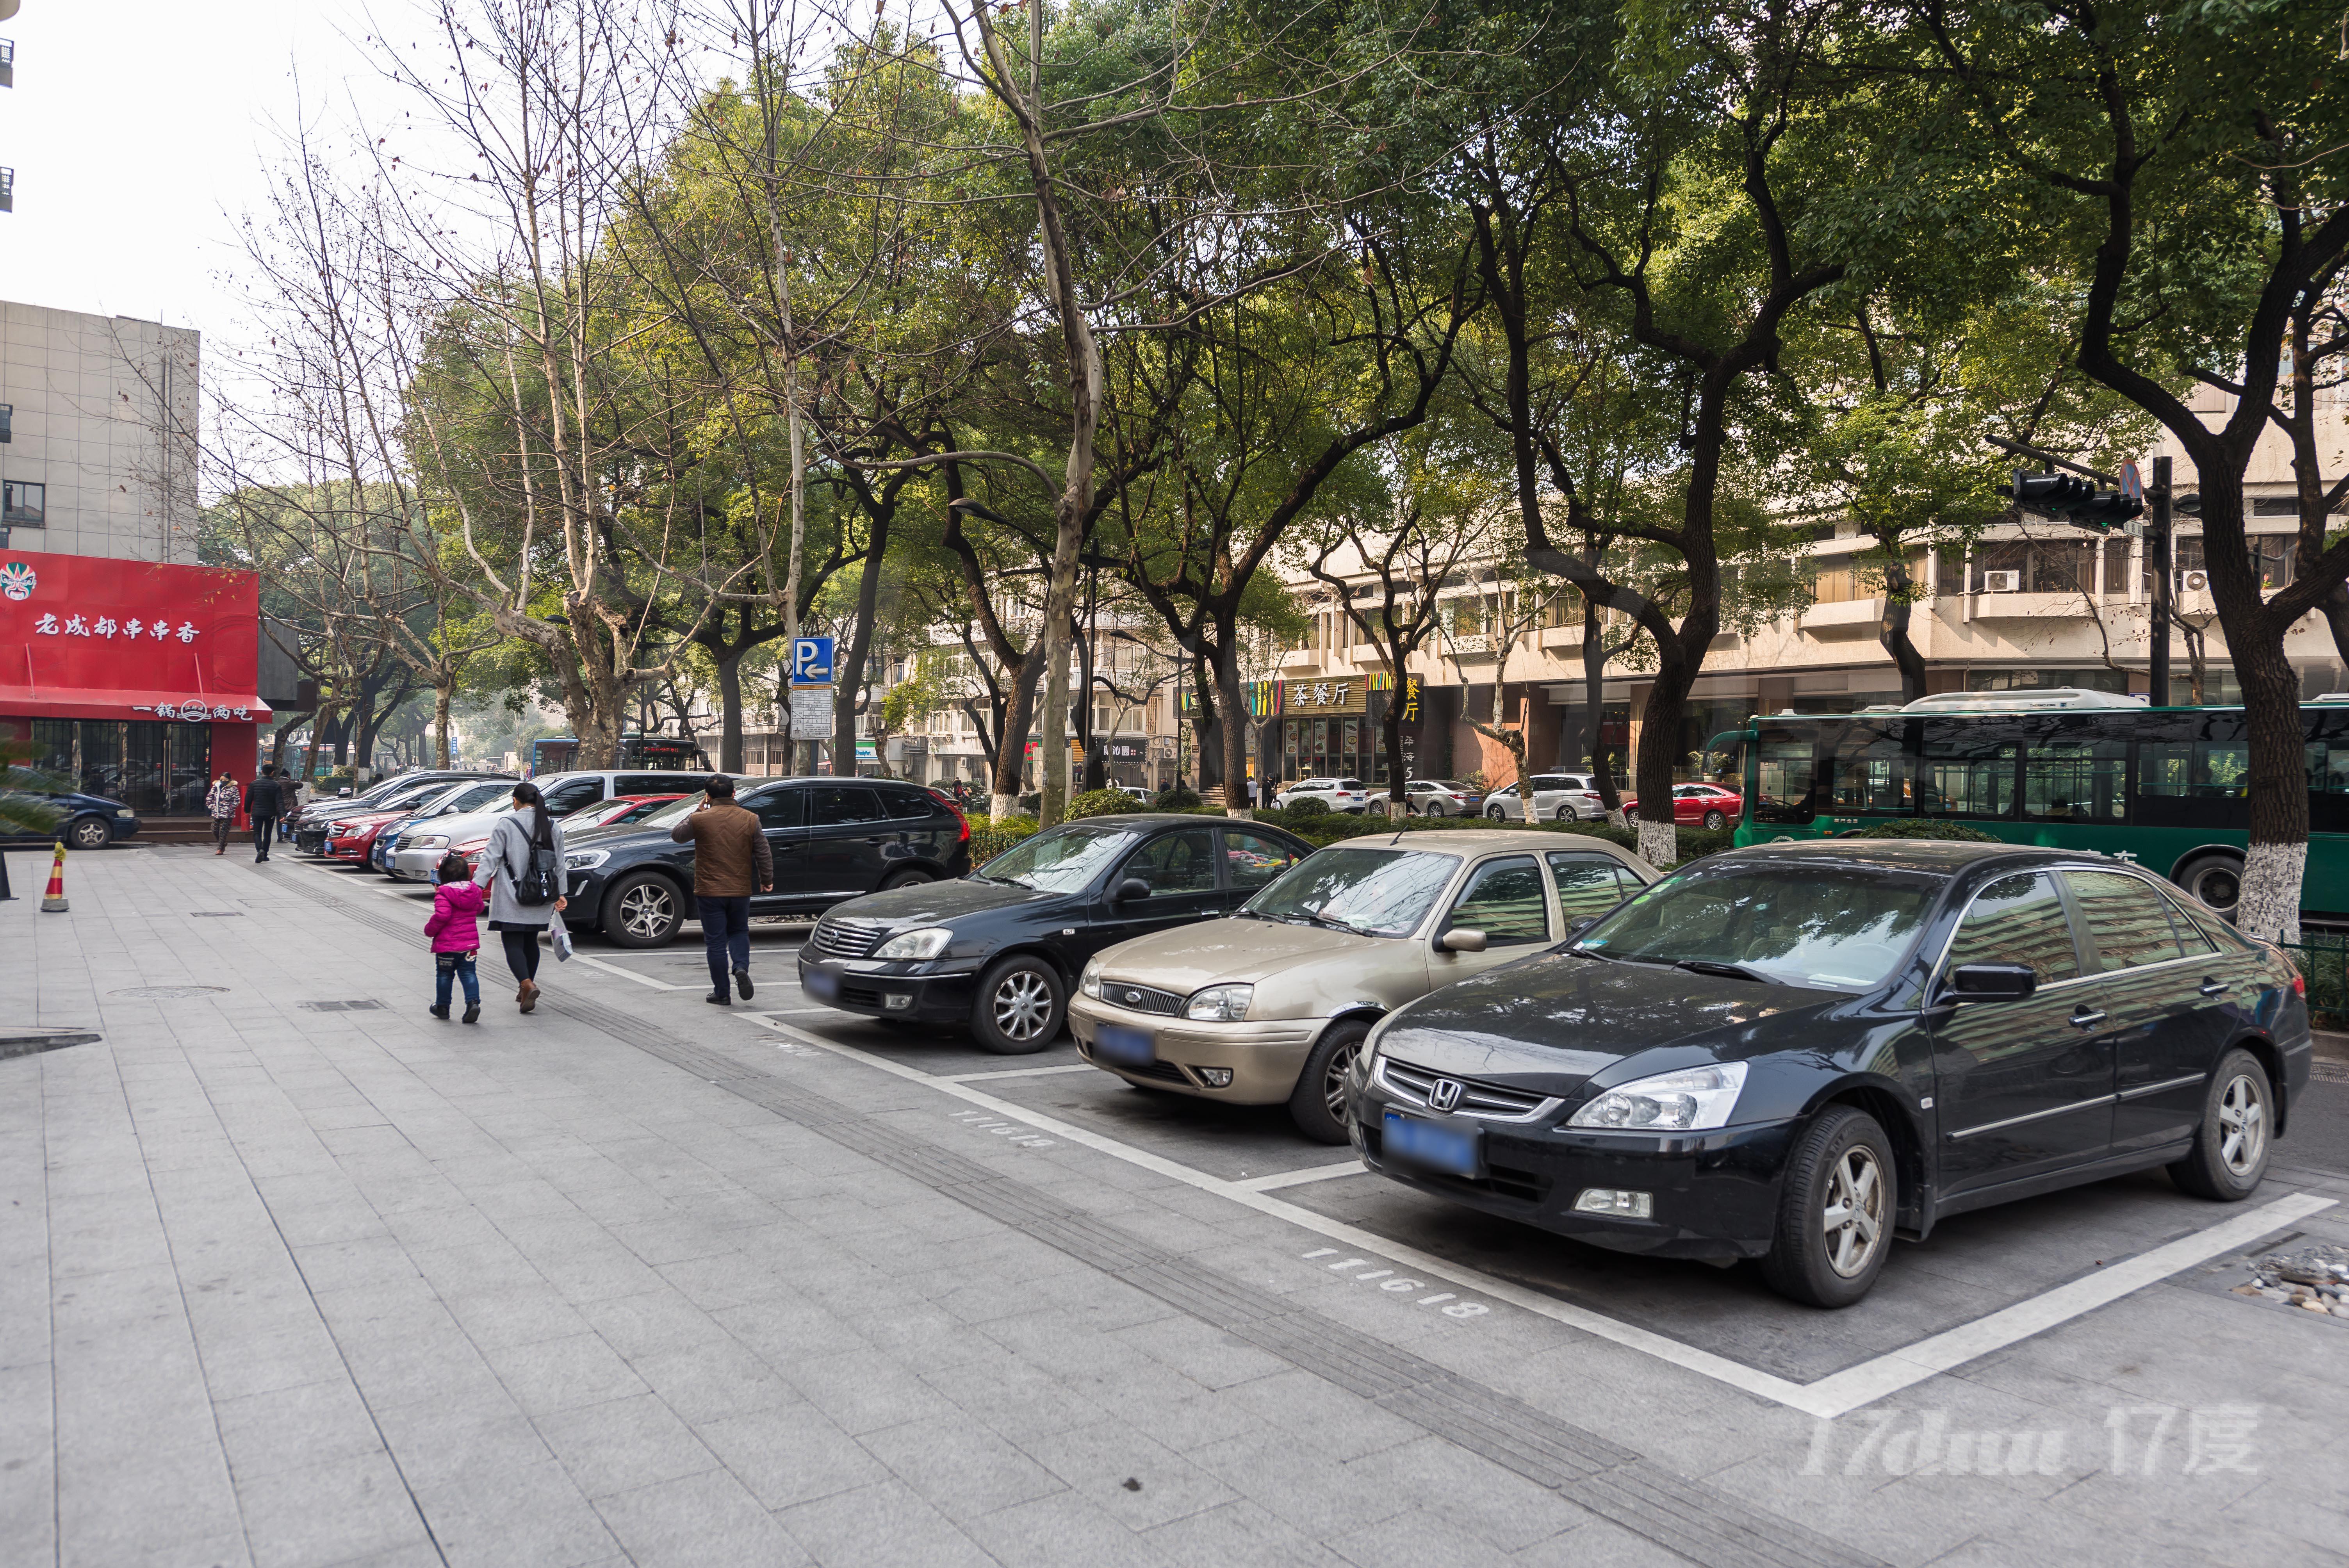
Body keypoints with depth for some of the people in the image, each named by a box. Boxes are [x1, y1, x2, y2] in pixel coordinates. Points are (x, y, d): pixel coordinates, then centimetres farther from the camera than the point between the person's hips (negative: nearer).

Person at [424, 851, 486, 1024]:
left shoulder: (443, 893, -14)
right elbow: (480, 908, 19)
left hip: (447, 944, -4)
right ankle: (473, 1002, -11)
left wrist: (429, 930, -9)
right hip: (470, 942, 4)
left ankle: (442, 1006, 23)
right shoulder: (474, 891, 2)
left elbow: (442, 915, -24)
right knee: (468, 973, 7)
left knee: (444, 974, 12)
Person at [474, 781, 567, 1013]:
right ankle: (526, 990, 23)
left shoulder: (506, 824, -7)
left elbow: (490, 859, -11)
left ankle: (528, 984, -24)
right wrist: (560, 894, 20)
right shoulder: (554, 827, 5)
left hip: (511, 899, -5)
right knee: (531, 941, 17)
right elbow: (559, 865, 12)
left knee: (513, 944, -3)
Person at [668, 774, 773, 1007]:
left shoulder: (699, 819, -10)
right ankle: (741, 968, -5)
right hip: (740, 891, 2)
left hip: (709, 892, -2)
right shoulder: (750, 819, -3)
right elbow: (764, 853, 2)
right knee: (739, 932, 21)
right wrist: (767, 879, 16)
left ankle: (722, 993, 9)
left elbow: (677, 835, 9)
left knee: (716, 941, 5)